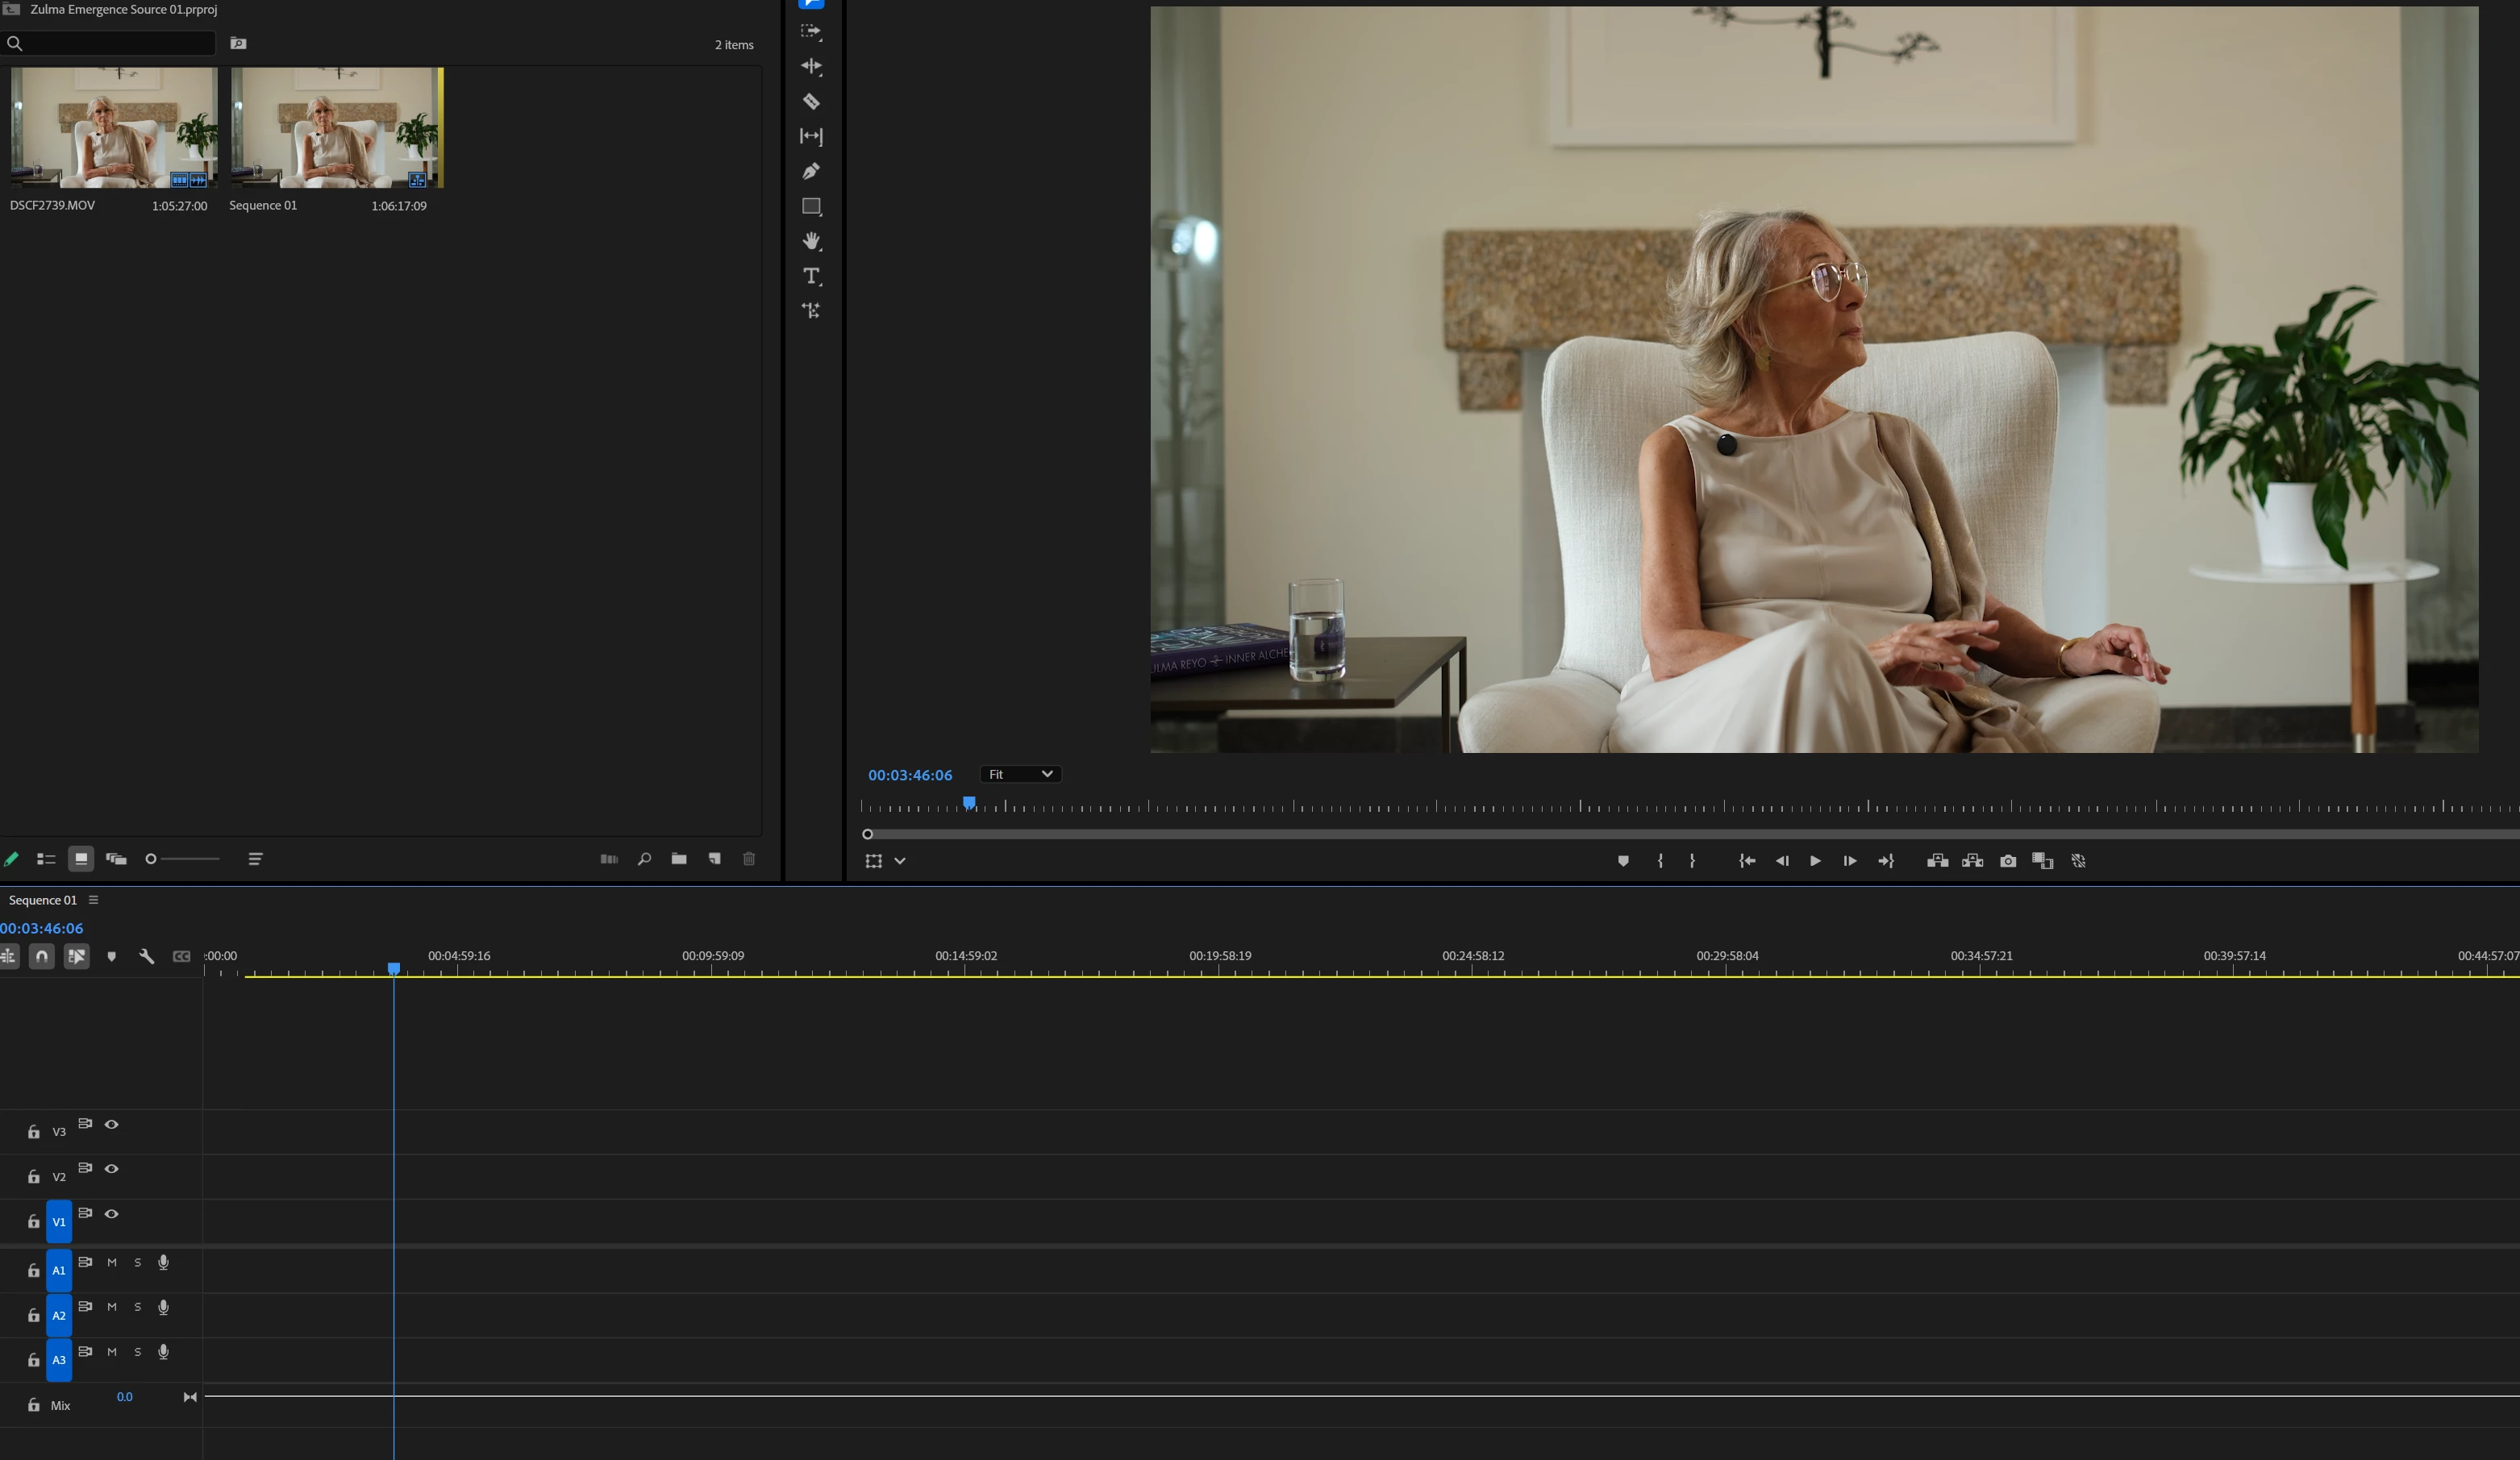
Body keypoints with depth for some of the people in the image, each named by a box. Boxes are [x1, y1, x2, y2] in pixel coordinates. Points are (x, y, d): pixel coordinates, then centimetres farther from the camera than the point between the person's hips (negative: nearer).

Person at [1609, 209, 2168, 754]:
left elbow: (1972, 609, 26)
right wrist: (1859, 660, -19)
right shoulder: (1679, 453, 9)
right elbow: (1671, 650, -5)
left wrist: (2070, 653, 1)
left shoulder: (1895, 444, 22)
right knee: (1812, 650, -38)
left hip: (1891, 716, 2)